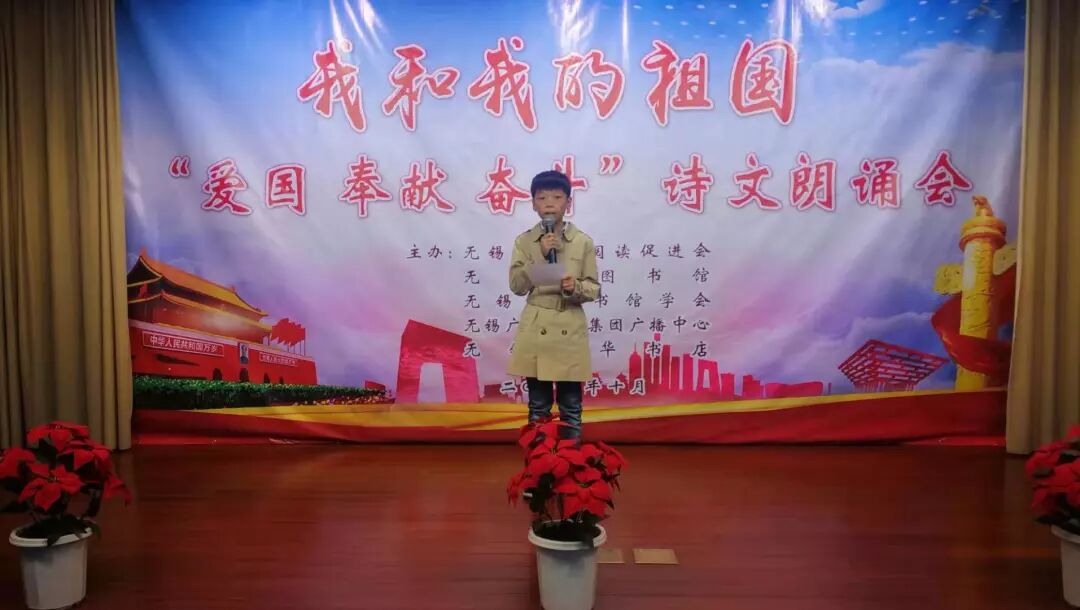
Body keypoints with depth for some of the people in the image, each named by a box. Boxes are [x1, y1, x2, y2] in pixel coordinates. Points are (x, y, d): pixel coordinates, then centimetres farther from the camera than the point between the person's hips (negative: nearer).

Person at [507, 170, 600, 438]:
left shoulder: (584, 242, 1)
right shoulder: (524, 241, 3)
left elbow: (594, 289, 2)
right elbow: (517, 286, -4)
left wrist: (575, 288, -19)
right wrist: (541, 255, -13)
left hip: (570, 331, 0)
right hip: (535, 331, 1)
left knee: (571, 405, 7)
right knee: (538, 405, 10)